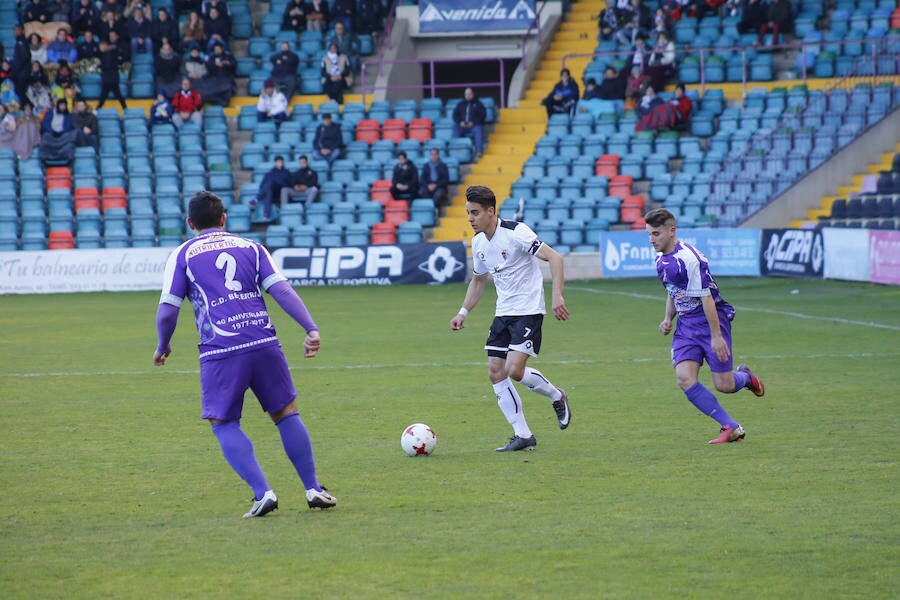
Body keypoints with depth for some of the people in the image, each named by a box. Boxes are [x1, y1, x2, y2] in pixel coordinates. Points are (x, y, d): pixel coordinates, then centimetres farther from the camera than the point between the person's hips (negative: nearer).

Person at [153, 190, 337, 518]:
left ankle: (262, 493, -7)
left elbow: (167, 311, 4)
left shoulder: (182, 255, 10)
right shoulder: (250, 247, 17)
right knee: (285, 413, 15)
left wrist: (162, 347, 21)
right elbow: (281, 289, 4)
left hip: (220, 352, -2)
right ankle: (314, 489, 15)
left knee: (224, 424, 8)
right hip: (264, 343, 2)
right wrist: (311, 329, 0)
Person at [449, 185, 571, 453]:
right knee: (496, 373, 0)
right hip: (503, 313, 8)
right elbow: (478, 280, 23)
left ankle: (556, 397, 10)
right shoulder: (478, 242, 7)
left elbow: (554, 257, -19)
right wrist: (463, 313, 14)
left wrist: (557, 296, -28)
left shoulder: (515, 232, -17)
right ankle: (523, 436, 6)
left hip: (528, 310, -8)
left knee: (515, 370, -19)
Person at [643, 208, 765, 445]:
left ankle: (745, 376, 35)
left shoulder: (688, 258, -21)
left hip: (711, 320, -7)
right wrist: (668, 318, 8)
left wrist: (716, 336, -23)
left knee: (724, 385, -4)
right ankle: (732, 428, -8)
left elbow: (706, 297, -22)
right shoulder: (661, 261, 7)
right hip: (686, 325, 7)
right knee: (684, 379, -14)